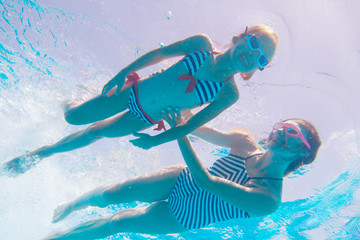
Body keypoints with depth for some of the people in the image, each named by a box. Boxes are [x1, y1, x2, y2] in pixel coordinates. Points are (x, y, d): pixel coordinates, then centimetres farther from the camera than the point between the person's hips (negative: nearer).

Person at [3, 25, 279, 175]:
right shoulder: (202, 44, -19)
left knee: (95, 133, 14)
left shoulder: (229, 94, -20)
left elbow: (192, 124, -10)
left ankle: (41, 152, 40)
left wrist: (156, 140, -8)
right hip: (134, 91, 1)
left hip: (146, 120, 0)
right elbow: (159, 53, -6)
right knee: (74, 117, 9)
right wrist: (120, 74, -3)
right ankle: (69, 103, 49)